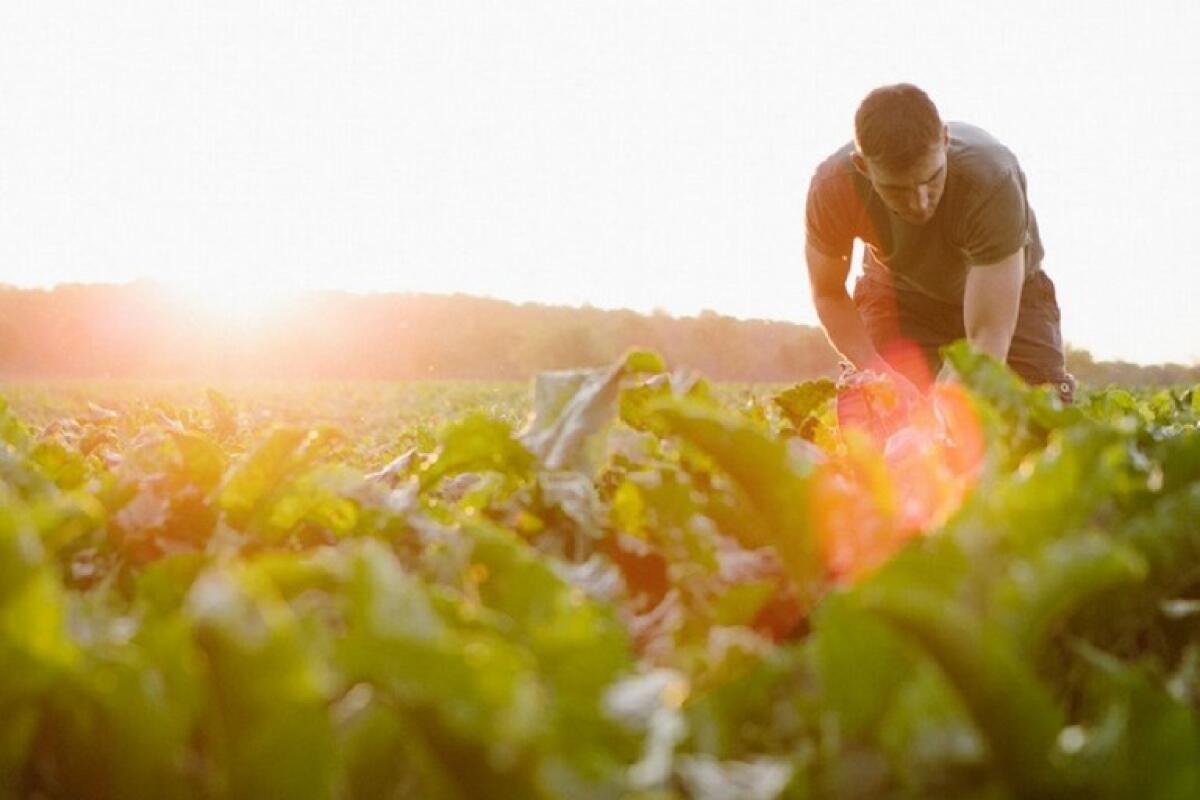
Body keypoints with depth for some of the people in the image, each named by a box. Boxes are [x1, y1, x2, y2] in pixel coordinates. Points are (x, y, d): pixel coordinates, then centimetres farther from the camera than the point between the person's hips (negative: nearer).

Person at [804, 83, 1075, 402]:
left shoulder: (993, 181, -41)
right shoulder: (832, 187, -33)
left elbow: (989, 339, -40)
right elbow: (828, 294, -15)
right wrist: (877, 372, -30)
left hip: (1007, 290, -1)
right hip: (899, 296, 1)